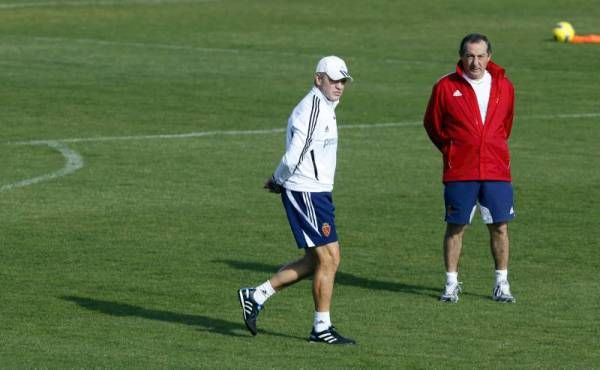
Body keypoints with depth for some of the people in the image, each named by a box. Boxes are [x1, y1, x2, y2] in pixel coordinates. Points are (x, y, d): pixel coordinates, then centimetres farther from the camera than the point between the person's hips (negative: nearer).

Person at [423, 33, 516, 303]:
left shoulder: (504, 86, 6)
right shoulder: (446, 87, -2)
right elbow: (432, 124, 9)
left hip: (496, 169, 2)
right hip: (459, 171, -2)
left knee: (500, 226, 2)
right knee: (456, 226, 2)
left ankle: (502, 284, 12)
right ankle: (451, 284, 11)